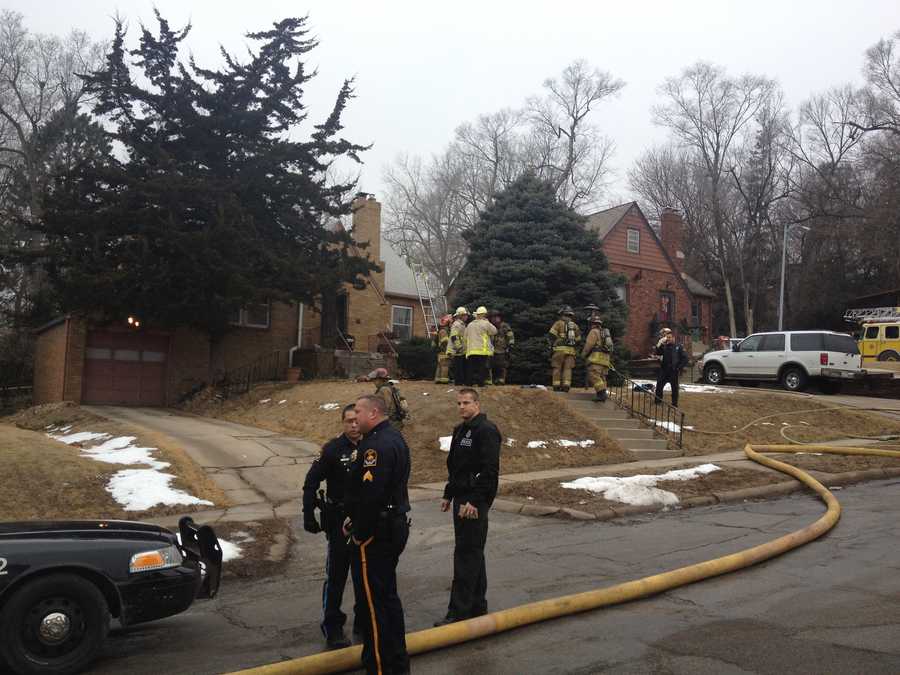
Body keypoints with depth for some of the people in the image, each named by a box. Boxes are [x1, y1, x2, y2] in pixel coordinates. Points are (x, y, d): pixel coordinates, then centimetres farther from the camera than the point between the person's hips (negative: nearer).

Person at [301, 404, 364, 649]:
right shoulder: (332, 449, -10)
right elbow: (311, 482, -7)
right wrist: (309, 516, -12)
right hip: (339, 521, -3)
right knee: (336, 576, 2)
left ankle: (363, 624, 29)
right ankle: (332, 629, 15)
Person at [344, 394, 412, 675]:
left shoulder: (376, 445, -22)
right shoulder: (395, 438, 11)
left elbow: (371, 495, -28)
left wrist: (360, 532, -16)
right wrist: (356, 519, 13)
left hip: (375, 535, -11)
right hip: (396, 526, 11)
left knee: (374, 602, 1)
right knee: (388, 596, 21)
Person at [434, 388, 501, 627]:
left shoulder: (486, 430, -14)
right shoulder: (460, 430, 16)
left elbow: (490, 471, -21)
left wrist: (475, 501, -23)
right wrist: (448, 495, 20)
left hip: (475, 503, -10)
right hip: (461, 499, 10)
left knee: (467, 555, -6)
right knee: (472, 554, 16)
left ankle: (459, 613, 0)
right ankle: (477, 606, 26)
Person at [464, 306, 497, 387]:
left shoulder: (469, 325, 14)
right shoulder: (485, 323, -5)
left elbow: (465, 338, 16)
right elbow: (494, 331, 6)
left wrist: (467, 349, 23)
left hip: (471, 351, 5)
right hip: (483, 350, -5)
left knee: (471, 368, 8)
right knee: (482, 368, -1)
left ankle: (469, 382, 7)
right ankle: (480, 382, -6)